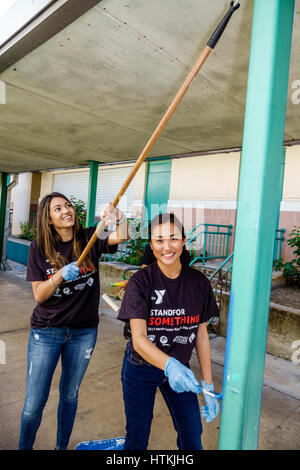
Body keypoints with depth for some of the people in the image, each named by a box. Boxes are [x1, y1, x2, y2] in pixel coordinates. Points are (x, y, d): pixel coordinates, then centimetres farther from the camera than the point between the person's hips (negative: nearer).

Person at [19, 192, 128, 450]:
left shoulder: (89, 239, -5)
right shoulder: (39, 248, -7)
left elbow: (121, 237, -24)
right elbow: (39, 295, -9)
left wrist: (119, 218, -45)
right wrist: (60, 275, -26)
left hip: (84, 332, 1)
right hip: (46, 332, -1)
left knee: (70, 395, 20)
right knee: (34, 404, 7)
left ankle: (62, 446, 45)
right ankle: (24, 446, 38)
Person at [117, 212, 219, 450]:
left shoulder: (199, 282, -9)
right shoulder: (141, 281, -19)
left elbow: (201, 334, -2)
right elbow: (138, 338, -25)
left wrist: (208, 385, -3)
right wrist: (169, 365, -42)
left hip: (180, 369, 3)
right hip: (140, 369, -2)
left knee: (192, 437, 14)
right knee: (137, 438, 13)